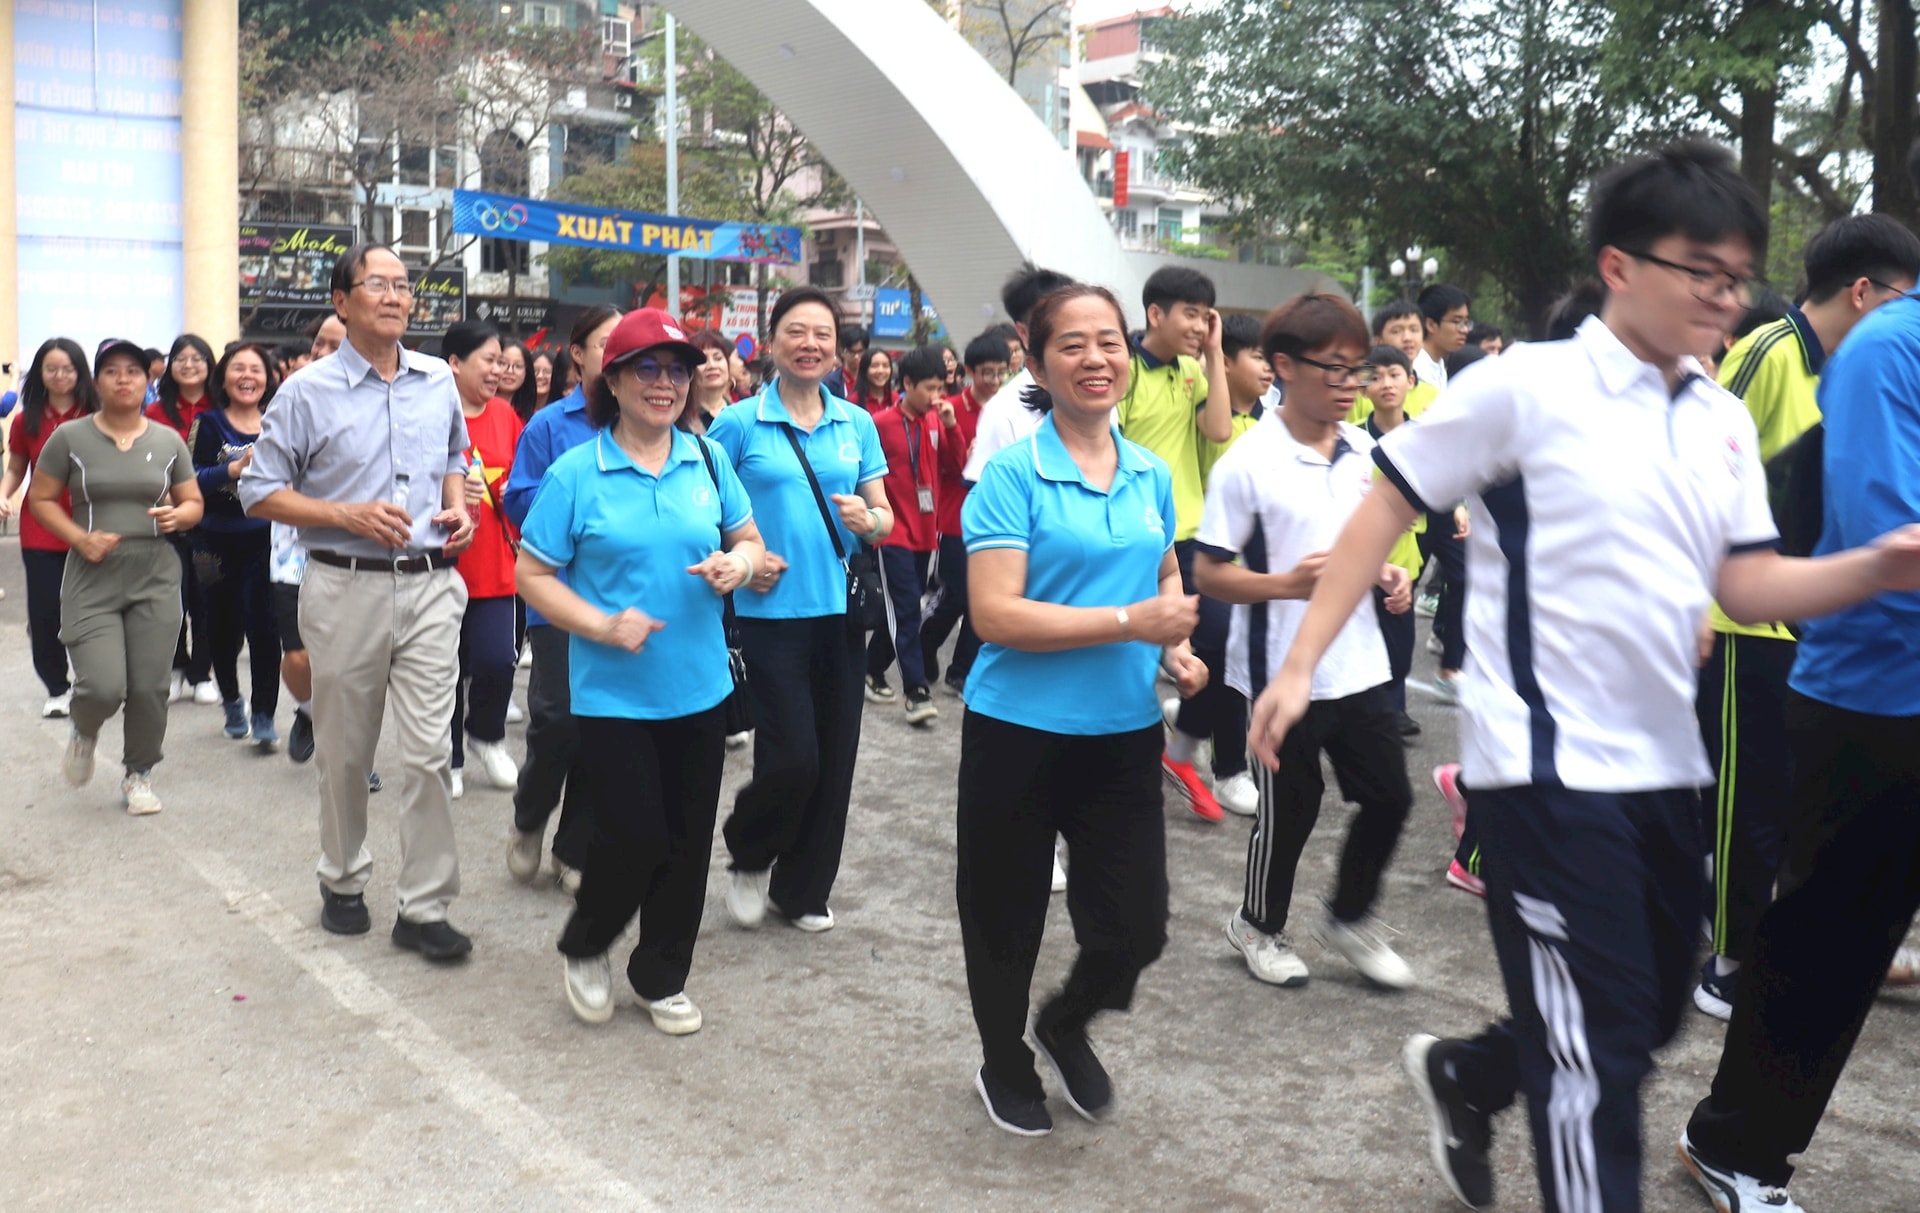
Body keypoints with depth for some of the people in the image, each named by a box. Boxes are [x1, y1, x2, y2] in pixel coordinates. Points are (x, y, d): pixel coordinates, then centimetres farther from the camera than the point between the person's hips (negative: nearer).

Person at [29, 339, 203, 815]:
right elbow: (40, 499, 4)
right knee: (104, 688, -12)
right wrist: (79, 538, -12)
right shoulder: (70, 437, 0)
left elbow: (193, 503, 14)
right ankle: (84, 732, 25)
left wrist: (178, 516, -9)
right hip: (92, 578, -2)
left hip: (155, 578, 2)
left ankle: (139, 775, 23)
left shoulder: (168, 440, 6)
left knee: (149, 687, 1)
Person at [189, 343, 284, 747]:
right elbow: (193, 480, -11)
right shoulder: (208, 424, 0)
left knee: (263, 626, -10)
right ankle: (231, 701, 34)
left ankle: (263, 715, -2)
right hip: (218, 543, 0)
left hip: (266, 540, 0)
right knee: (224, 628, 10)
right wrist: (236, 468, -24)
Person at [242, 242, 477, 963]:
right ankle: (343, 880, 33)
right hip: (347, 587, -2)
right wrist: (350, 514, -15)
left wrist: (458, 506, 3)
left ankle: (424, 909, 6)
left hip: (431, 585, 2)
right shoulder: (308, 391, -3)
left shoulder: (439, 382, 8)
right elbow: (260, 493, -2)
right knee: (345, 754, 11)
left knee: (431, 751, -3)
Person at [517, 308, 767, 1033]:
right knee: (636, 836, -5)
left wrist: (739, 563, -9)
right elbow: (532, 576, -5)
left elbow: (749, 540, 14)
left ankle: (661, 977, 31)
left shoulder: (707, 459, 3)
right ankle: (584, 948, 26)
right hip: (613, 693, -4)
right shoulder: (575, 473, -7)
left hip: (699, 687, 4)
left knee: (687, 840, 10)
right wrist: (602, 624, -19)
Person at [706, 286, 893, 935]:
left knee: (833, 760, 8)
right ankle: (747, 857, 22)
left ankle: (803, 889, 27)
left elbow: (886, 516, 12)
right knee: (792, 759, -9)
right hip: (772, 610, -4)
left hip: (842, 609, 4)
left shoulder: (856, 424, 8)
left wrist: (868, 520, -10)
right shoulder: (739, 423, -2)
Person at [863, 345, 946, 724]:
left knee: (902, 610, 14)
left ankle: (874, 670, 30)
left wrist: (951, 425, -10)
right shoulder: (881, 423, -11)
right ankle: (916, 691, -7)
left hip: (925, 530, 6)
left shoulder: (936, 421, 5)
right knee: (906, 611, -8)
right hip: (895, 533, -6)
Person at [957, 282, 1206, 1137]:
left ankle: (1064, 1025, 40)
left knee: (1135, 927, 6)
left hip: (1125, 733, 4)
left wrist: (1176, 652, 2)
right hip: (1020, 734, -4)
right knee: (1007, 917, 13)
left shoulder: (1152, 475, 5)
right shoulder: (1011, 475, -12)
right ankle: (1003, 1064, 41)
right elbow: (994, 614, -20)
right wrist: (1129, 623, -23)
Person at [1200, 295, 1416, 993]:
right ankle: (1259, 926, 33)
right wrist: (1287, 584, -28)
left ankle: (1350, 920, 33)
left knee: (1389, 797, 11)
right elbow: (1208, 573, -13)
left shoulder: (1366, 453, 4)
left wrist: (1387, 575, -2)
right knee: (1290, 810, 8)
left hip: (1360, 665, 6)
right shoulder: (1247, 463, -15)